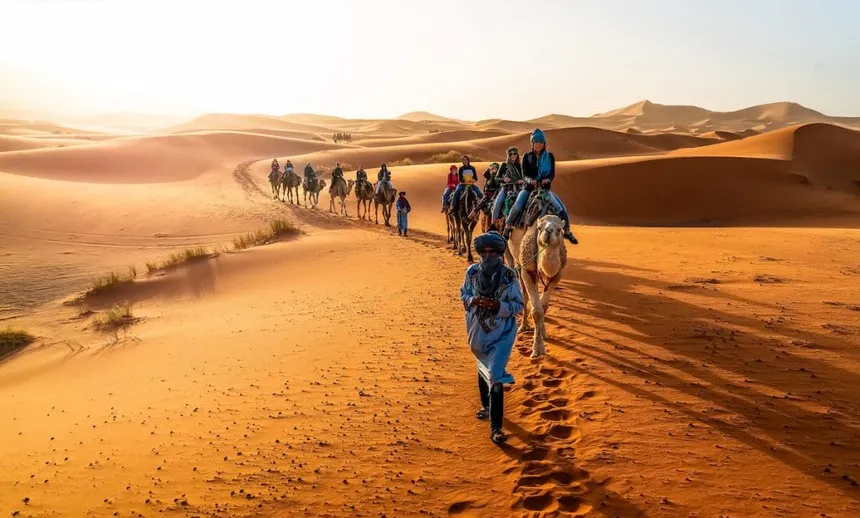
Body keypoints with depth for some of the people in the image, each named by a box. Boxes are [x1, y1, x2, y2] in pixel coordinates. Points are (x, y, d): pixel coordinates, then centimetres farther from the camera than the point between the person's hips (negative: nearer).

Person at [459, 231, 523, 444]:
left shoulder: (509, 276, -13)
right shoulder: (472, 272, -5)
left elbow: (518, 305, -7)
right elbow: (463, 294, 7)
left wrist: (499, 306, -25)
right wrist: (473, 301, -15)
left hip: (501, 332, -4)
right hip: (478, 330, 4)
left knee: (495, 376, -10)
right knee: (483, 369, 23)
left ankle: (495, 428, -5)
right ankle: (486, 405, 49)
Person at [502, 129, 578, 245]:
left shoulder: (549, 156, 6)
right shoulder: (527, 156, 5)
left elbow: (552, 174, 0)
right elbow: (525, 174, -3)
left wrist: (548, 179, -24)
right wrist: (530, 180, -26)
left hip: (545, 188, 1)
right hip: (529, 187, -1)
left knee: (561, 209, -10)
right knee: (517, 207, -26)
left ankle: (567, 232, 9)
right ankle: (507, 228, -8)